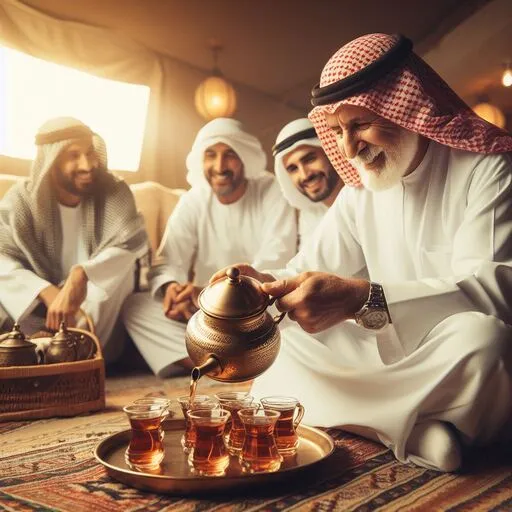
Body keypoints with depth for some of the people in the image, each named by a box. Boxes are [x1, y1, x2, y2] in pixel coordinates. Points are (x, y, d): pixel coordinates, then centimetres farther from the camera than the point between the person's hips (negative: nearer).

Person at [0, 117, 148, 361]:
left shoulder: (113, 191, -13)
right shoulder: (21, 199, -11)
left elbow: (133, 239, -30)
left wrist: (80, 275, -47)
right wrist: (48, 293, -40)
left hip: (98, 303, 0)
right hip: (40, 302, 1)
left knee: (121, 265, -32)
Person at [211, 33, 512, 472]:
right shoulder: (359, 189, 9)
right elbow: (310, 271, 10)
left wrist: (362, 298, -38)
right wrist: (263, 283, -14)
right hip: (388, 360, 6)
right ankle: (411, 430, -19)